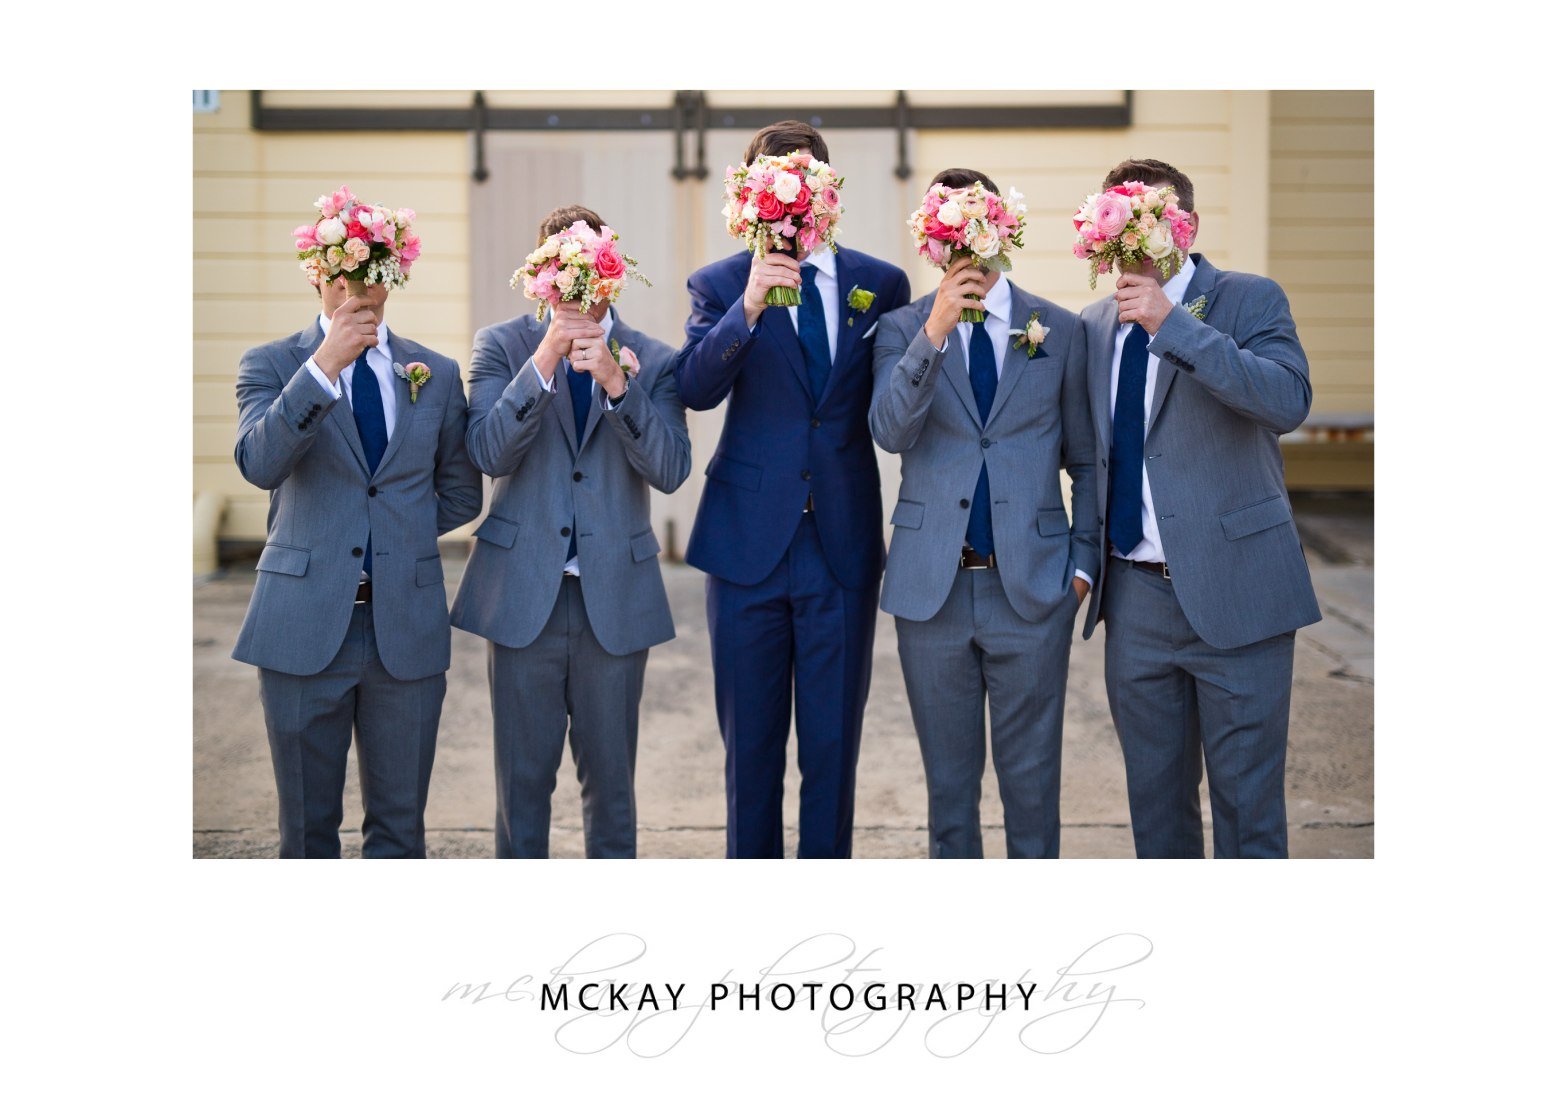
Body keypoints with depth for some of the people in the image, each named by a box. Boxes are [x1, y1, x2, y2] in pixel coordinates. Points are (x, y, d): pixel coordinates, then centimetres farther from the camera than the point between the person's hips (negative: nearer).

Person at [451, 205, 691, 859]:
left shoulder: (652, 362, 5)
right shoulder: (502, 346, 4)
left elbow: (671, 471, -8)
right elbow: (490, 453, -11)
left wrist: (616, 382, -20)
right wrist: (545, 358, -20)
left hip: (615, 598, 1)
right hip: (524, 593, -1)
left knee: (610, 779, 8)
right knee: (523, 777, 5)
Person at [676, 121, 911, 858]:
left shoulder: (881, 285, 6)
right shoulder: (720, 285, 1)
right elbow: (695, 389, -15)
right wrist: (748, 309, -28)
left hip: (845, 541, 1)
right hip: (749, 541, -1)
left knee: (834, 743, 6)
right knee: (750, 741, 8)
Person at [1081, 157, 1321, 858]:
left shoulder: (1249, 300, -5)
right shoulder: (1095, 326, 11)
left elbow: (1290, 400, -23)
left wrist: (1175, 325, -25)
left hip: (1232, 590, -5)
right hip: (1135, 597, 5)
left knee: (1248, 799, 1)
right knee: (1155, 799, 13)